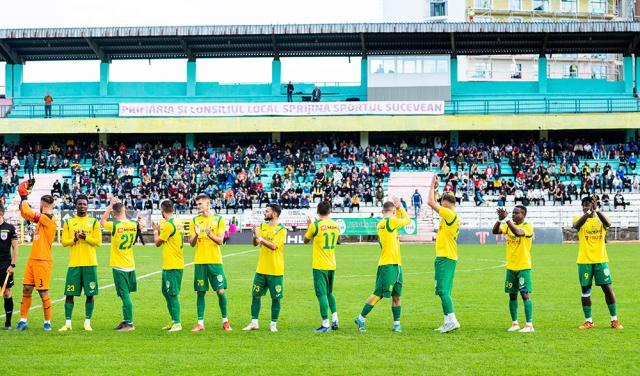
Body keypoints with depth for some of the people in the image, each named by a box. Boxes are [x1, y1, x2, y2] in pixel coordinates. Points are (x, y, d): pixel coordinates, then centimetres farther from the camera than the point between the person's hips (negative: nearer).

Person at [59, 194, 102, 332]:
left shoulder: (94, 222, 6)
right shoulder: (68, 222, 9)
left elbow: (98, 242, -1)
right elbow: (64, 242, 4)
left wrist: (85, 238, -16)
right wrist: (74, 239, -14)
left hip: (90, 263, 0)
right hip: (74, 263, 1)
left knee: (90, 293, 0)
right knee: (69, 293, -1)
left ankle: (87, 323, 9)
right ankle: (68, 323, 6)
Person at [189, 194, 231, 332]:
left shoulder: (219, 219, 1)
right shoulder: (195, 220, 9)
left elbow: (220, 240, -6)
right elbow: (192, 243, 5)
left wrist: (210, 234, -24)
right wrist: (196, 234, -16)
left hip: (215, 261, -2)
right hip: (200, 262, 2)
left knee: (221, 291, -4)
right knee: (200, 292, 2)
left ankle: (225, 320, 12)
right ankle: (200, 323, 7)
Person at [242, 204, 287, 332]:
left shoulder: (281, 229, -10)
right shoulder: (262, 226, 8)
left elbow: (273, 246, -21)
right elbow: (255, 243, 1)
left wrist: (260, 237, -26)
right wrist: (255, 235, -19)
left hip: (275, 271, -5)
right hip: (261, 269, 5)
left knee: (275, 298, 2)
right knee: (255, 295, 5)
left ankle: (273, 324, 13)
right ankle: (254, 323, 14)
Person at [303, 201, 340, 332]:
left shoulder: (315, 225, -11)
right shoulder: (335, 225, 4)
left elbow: (306, 240, 4)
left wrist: (308, 225, 19)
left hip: (319, 266, -5)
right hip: (332, 266, 5)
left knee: (322, 294, -4)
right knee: (329, 293, 20)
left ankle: (326, 324, -7)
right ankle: (335, 320, 14)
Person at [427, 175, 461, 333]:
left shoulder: (450, 214, -12)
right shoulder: (451, 216, 15)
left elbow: (431, 202, -13)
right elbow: (433, 204, 27)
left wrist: (432, 186, -2)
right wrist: (434, 188, 24)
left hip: (445, 258, -10)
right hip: (447, 257, 10)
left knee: (443, 290, -13)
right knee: (443, 291, 11)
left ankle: (452, 321, -19)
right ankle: (448, 322, 13)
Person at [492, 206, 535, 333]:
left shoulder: (528, 226, -9)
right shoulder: (509, 225, 7)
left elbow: (518, 232, -30)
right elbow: (495, 231, -6)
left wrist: (506, 219, -31)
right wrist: (500, 219, -20)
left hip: (523, 267, -6)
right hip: (510, 266, 6)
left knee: (525, 294, -9)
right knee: (512, 295, 9)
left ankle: (529, 325, -7)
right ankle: (514, 323, 17)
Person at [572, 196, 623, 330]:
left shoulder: (600, 219, 5)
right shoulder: (579, 219, 3)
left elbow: (608, 224, -20)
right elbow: (576, 225, -22)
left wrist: (596, 210, -33)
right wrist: (588, 213, -37)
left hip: (601, 260, 0)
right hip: (584, 261, 0)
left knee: (607, 288, 0)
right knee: (585, 290, 2)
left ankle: (614, 320, 9)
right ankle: (588, 321, 10)